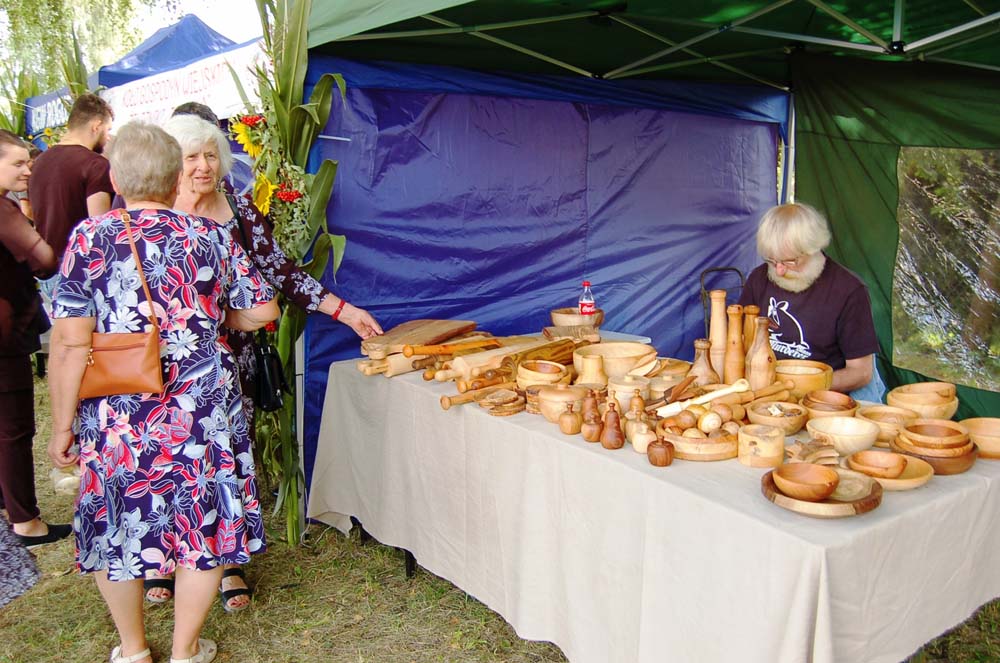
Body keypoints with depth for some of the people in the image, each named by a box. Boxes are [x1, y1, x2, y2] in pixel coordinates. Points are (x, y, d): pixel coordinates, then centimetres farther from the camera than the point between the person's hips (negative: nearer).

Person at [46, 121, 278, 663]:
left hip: (117, 417, 0)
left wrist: (62, 425, 1)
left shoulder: (90, 238, -4)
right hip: (204, 411, 1)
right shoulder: (211, 236, 0)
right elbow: (263, 311, 5)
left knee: (115, 528, 18)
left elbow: (70, 343, -8)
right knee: (204, 525, 14)